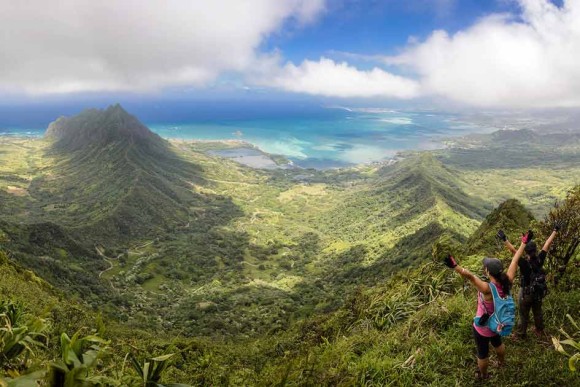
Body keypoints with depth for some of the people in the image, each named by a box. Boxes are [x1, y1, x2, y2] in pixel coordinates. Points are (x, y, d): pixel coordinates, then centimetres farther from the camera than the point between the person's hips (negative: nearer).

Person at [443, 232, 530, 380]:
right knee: (497, 343, 38)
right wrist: (524, 243, -3)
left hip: (483, 328, -6)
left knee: (482, 353, 23)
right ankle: (502, 362, 66)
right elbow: (515, 261, -14)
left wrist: (455, 266, -77)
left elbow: (470, 276, -61)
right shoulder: (507, 283, -23)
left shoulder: (488, 289, -41)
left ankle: (483, 375, 49)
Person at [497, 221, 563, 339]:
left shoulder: (524, 264, -31)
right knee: (538, 312, 25)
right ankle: (539, 331, 45)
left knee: (524, 315, 12)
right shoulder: (539, 260, -18)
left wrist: (504, 240, -46)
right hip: (538, 292, 5)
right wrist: (555, 231, -5)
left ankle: (521, 334, 28)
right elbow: (547, 244, -12)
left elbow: (513, 251, -42)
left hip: (526, 293, -5)